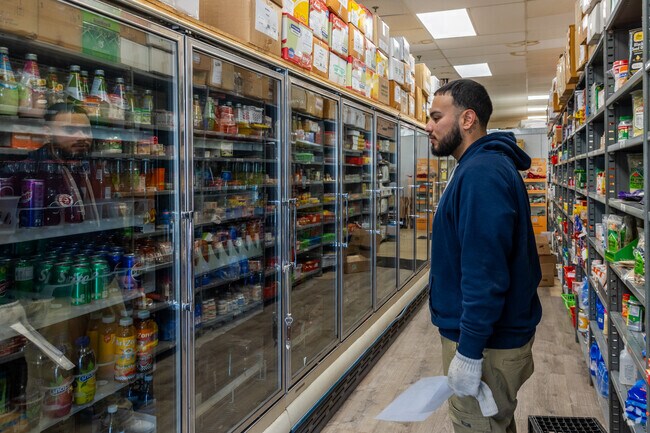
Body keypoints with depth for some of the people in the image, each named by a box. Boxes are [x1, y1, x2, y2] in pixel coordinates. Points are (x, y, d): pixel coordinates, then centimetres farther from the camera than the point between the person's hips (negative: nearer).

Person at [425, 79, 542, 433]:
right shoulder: (486, 165, 11)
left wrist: (469, 353, -23)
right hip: (500, 333, 10)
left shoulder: (482, 175, -23)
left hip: (487, 344, -10)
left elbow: (485, 273, -29)